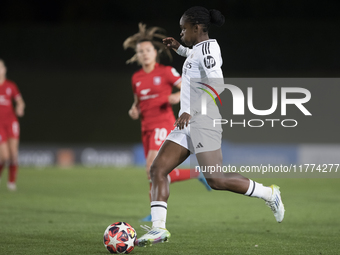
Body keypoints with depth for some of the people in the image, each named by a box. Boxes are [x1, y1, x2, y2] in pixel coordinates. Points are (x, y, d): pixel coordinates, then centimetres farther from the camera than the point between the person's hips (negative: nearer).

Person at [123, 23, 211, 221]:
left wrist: (178, 97, -21)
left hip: (163, 124, -7)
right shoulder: (137, 78, 12)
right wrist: (134, 110, 3)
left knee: (152, 169, -21)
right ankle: (198, 174, 23)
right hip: (147, 127, 7)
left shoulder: (166, 72, -3)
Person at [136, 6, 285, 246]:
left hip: (202, 120, -10)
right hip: (188, 124, 10)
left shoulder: (207, 48, -12)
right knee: (158, 168, -2)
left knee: (216, 180, -12)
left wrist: (191, 111, -28)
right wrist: (179, 48, 31)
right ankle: (158, 228, -8)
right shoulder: (201, 48, 17)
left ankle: (269, 193, 5)